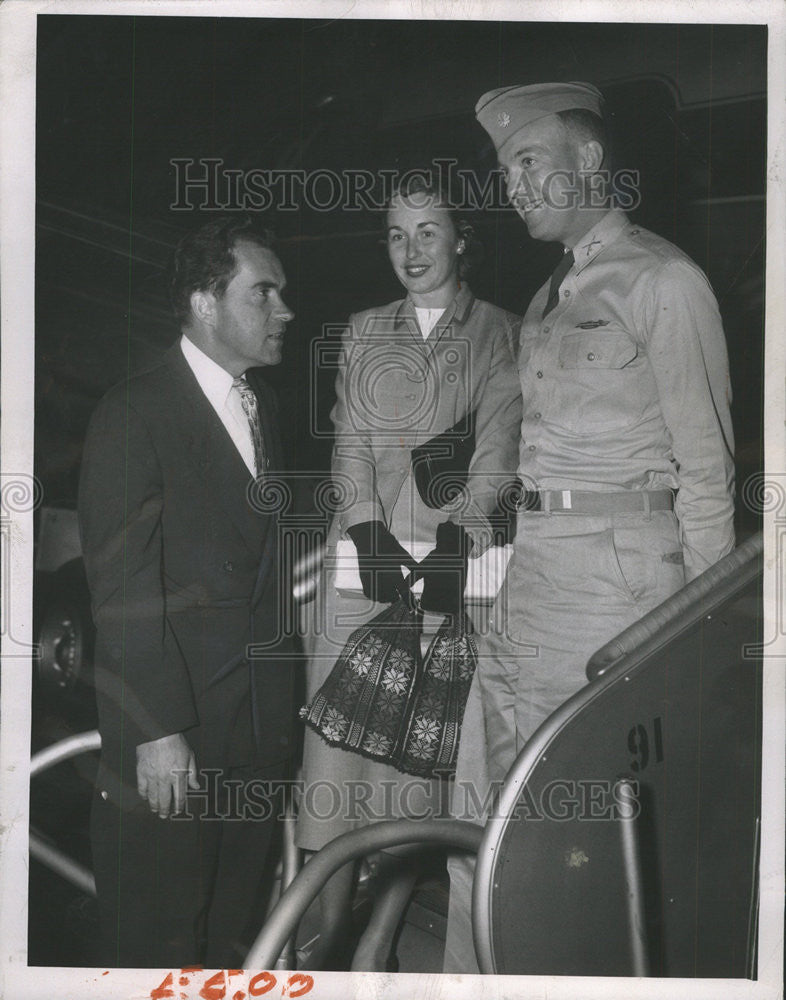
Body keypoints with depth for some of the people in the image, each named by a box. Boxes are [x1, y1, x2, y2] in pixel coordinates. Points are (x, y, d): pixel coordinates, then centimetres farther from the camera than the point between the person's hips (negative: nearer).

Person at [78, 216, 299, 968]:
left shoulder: (263, 405, 13)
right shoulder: (134, 413, -10)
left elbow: (265, 557, 12)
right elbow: (122, 584, -15)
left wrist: (284, 676, 5)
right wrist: (158, 731, -18)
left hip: (262, 712, 7)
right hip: (170, 721, -6)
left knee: (237, 921, 17)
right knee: (158, 939, 6)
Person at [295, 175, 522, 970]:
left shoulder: (498, 333, 9)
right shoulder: (364, 332, 17)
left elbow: (497, 449, -1)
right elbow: (350, 440, 8)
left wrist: (455, 532, -16)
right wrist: (368, 526, -8)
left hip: (451, 553, -2)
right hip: (366, 545, 3)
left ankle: (380, 935, 7)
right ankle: (331, 923, 5)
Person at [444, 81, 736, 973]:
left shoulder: (663, 281, -3)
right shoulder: (549, 297, 19)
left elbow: (705, 463, -6)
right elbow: (541, 448, 14)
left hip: (619, 567, -7)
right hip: (530, 566, 7)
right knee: (484, 816, 9)